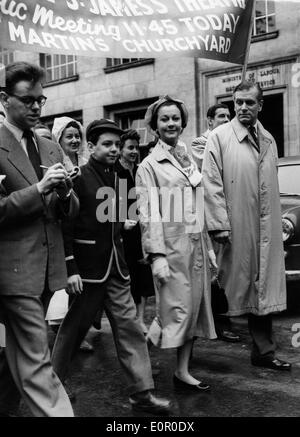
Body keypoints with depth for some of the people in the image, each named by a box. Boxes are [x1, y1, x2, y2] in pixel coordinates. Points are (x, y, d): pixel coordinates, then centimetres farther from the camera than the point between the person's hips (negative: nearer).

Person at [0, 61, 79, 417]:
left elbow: (70, 211, 14)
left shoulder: (49, 148, 13)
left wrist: (64, 193, -8)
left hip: (48, 267, 7)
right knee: (36, 364, -5)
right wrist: (37, 190, -19)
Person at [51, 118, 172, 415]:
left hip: (115, 266, 6)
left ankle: (141, 393, 11)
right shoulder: (78, 178, -11)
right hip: (88, 267, -6)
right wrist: (70, 268, -17)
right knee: (74, 328, 8)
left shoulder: (117, 178, 10)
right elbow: (66, 225, -13)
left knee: (129, 327, 4)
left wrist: (122, 224, 5)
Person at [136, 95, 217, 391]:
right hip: (171, 246, -6)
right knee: (176, 308, -5)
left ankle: (183, 371, 20)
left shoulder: (189, 159, 14)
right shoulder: (149, 165, -3)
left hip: (196, 244, 6)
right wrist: (157, 255, -16)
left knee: (193, 307, 9)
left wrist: (208, 245, 14)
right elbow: (148, 213, -9)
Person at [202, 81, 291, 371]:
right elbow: (211, 183, -10)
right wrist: (219, 224, -16)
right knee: (235, 286, 3)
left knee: (263, 289, 10)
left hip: (266, 228, 5)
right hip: (236, 227, -5)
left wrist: (281, 219, 15)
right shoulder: (219, 137, -5)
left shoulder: (268, 140, 12)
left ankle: (264, 352, 21)